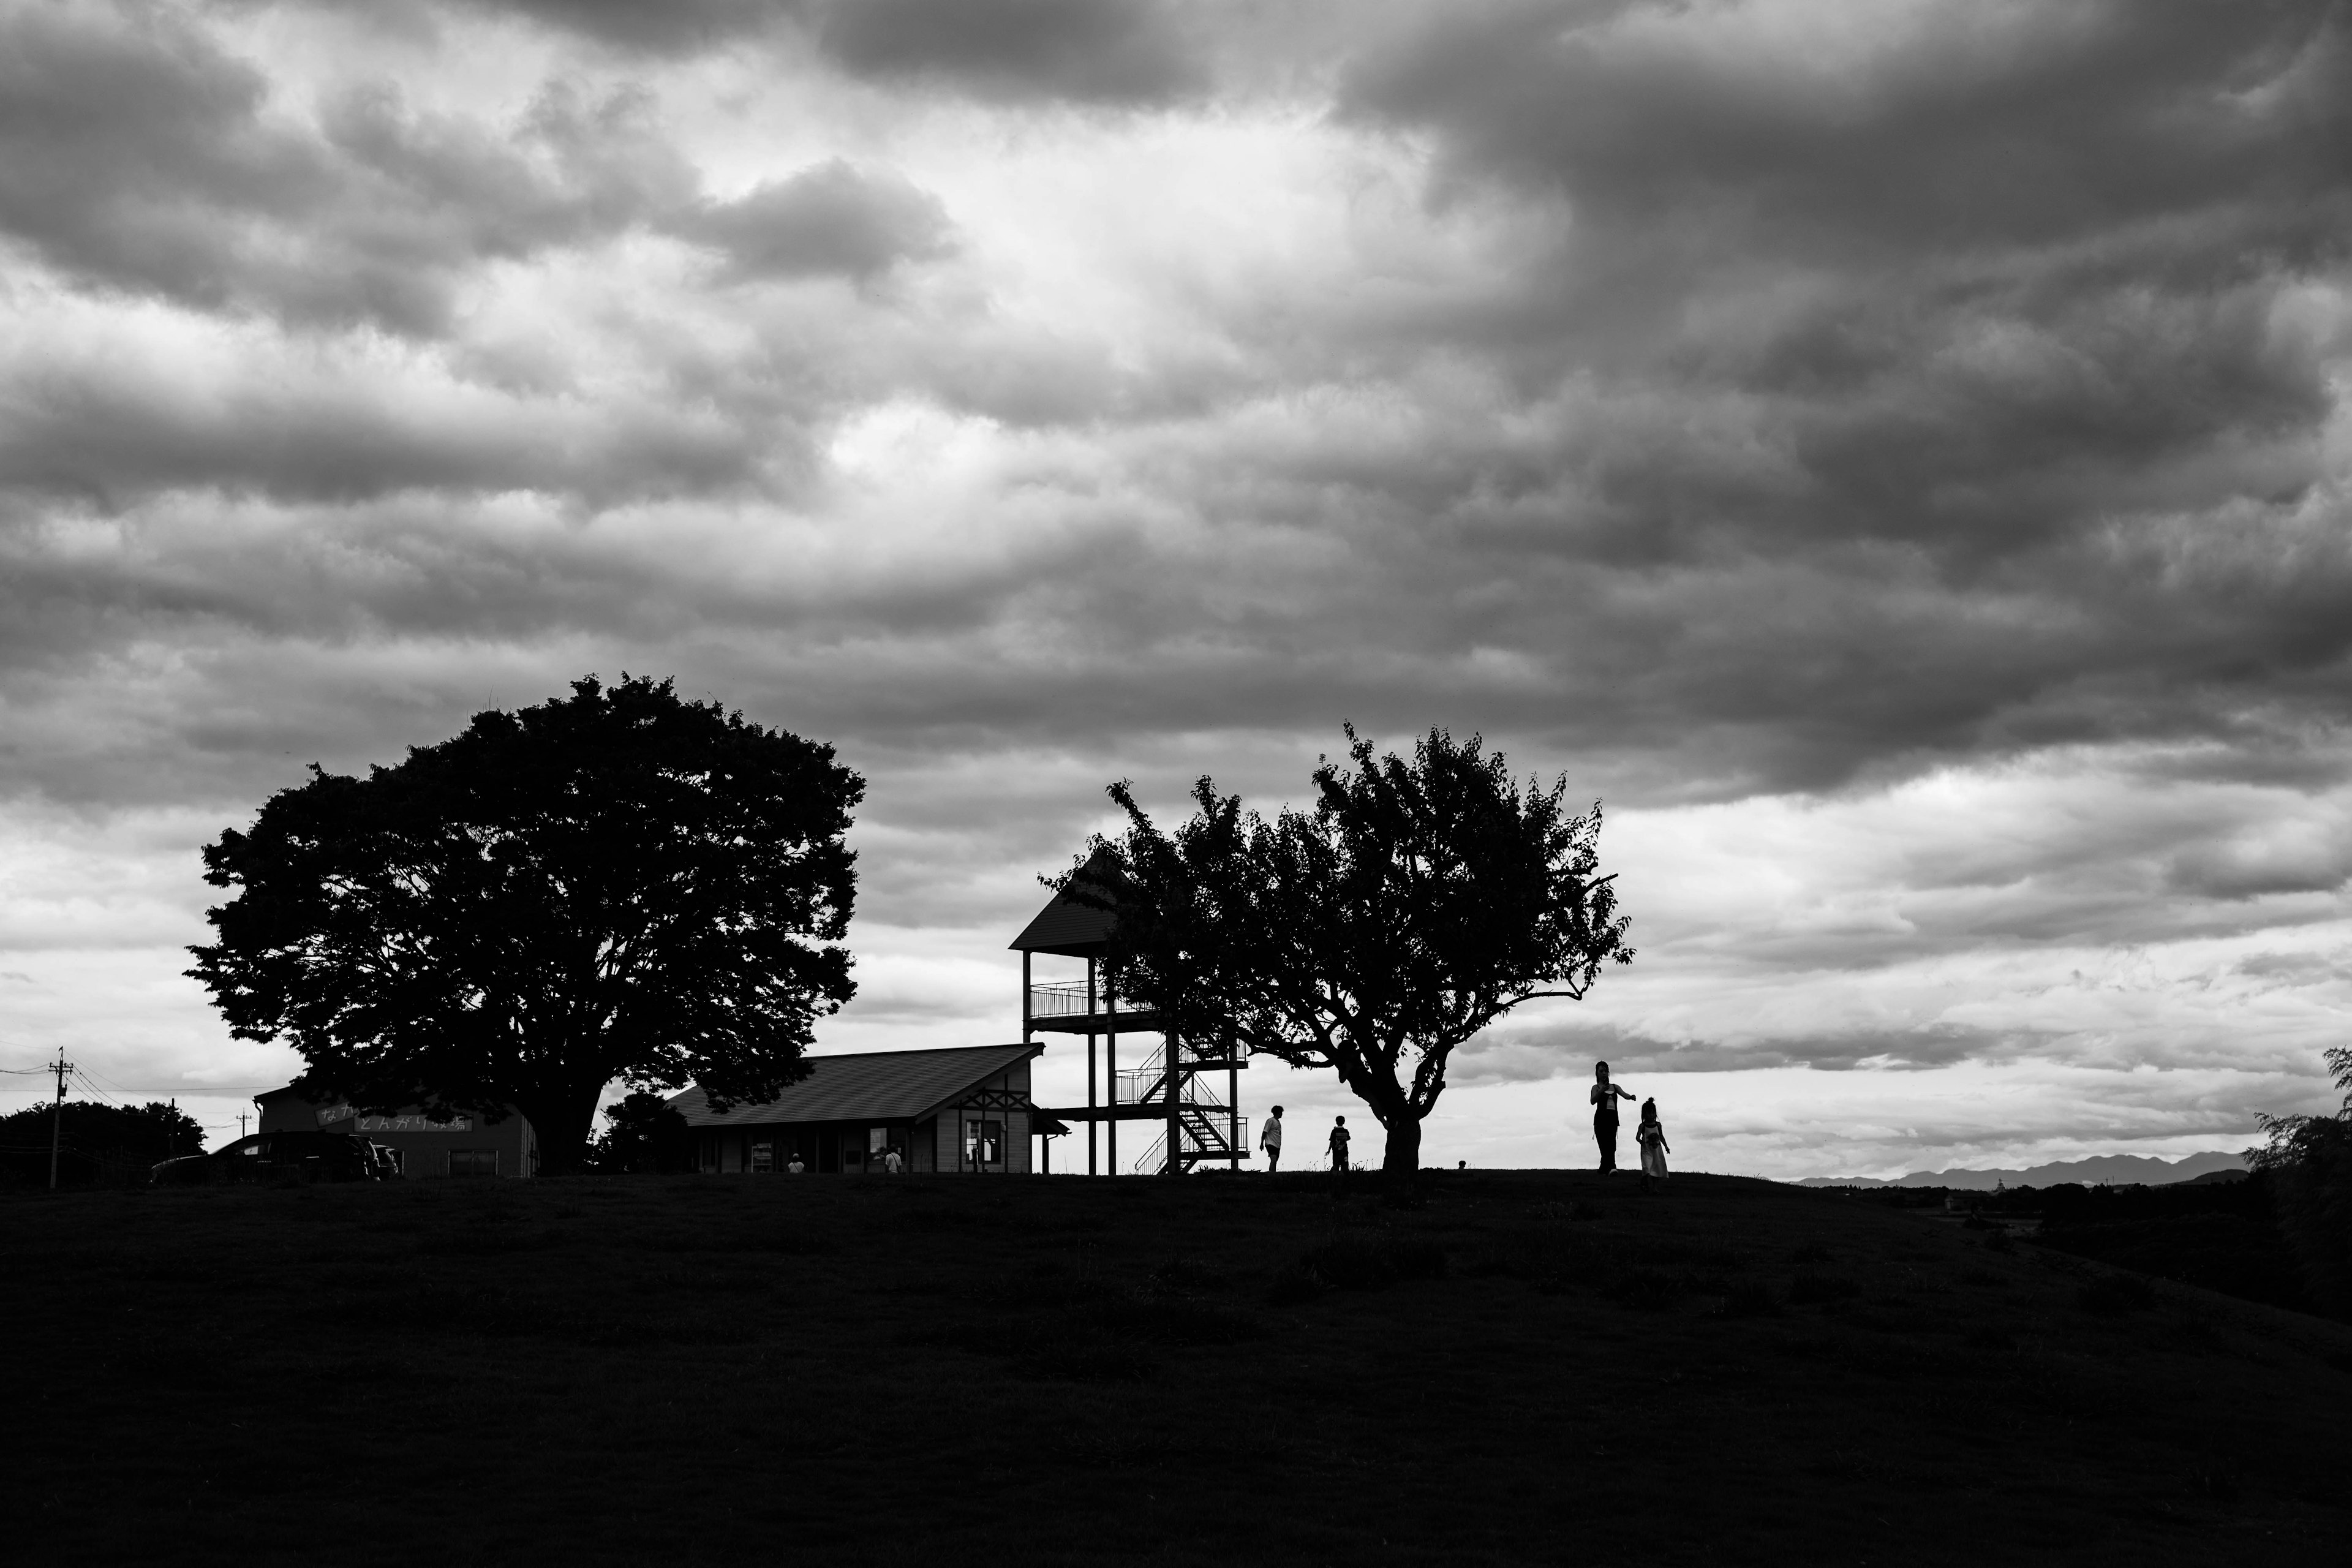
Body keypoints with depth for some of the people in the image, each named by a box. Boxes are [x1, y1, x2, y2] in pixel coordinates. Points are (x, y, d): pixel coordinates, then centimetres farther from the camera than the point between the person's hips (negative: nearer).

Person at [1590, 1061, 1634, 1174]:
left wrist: (1631, 1096, -22)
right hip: (1601, 1119, -4)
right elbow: (1593, 1101, -12)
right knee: (1606, 1146, -12)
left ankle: (1603, 1170, 0)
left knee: (1611, 1147, -3)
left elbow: (1624, 1095, 1)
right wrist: (1602, 1091, -29)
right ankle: (1611, 1167, -21)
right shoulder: (1596, 1087, 5)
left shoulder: (1615, 1087, 18)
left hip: (1613, 1119, 4)